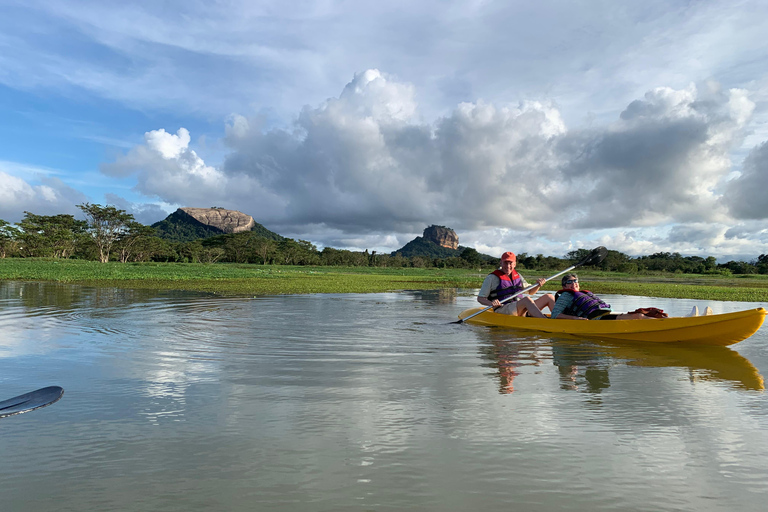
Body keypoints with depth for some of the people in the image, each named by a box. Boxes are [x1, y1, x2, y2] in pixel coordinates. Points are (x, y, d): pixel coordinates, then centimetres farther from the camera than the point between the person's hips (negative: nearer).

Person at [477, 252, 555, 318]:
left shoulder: (517, 276, 18)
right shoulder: (492, 277, -1)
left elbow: (530, 291, 26)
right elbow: (480, 298, -3)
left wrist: (538, 285, 4)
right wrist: (491, 303, -24)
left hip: (522, 310, 7)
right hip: (502, 310, -7)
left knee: (549, 297, -4)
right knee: (527, 300, -34)